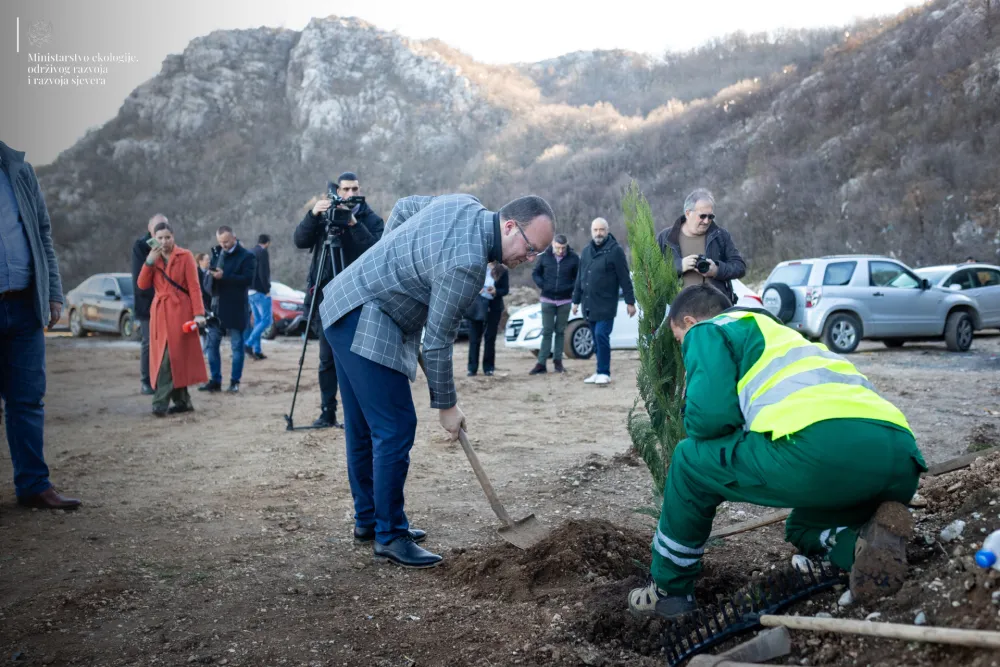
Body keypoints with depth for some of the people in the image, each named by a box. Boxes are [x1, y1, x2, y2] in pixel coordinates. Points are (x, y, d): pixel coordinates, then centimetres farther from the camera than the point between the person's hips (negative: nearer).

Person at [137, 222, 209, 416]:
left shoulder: (185, 256, -1)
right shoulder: (153, 258, 13)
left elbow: (194, 286, -6)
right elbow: (142, 285, 3)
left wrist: (198, 313, -15)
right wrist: (149, 262, -8)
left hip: (180, 311, -5)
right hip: (160, 312, 5)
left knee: (172, 356, -9)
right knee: (162, 357, 5)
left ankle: (161, 403, -9)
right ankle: (182, 401, 14)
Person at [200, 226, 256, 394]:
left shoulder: (247, 256, -5)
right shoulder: (216, 253, 13)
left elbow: (247, 279, -16)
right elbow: (208, 280, 14)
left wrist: (224, 276, -23)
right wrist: (210, 275, -10)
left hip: (235, 308, -6)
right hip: (216, 306, 6)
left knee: (236, 346, 1)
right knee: (211, 344, 6)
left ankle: (235, 382, 8)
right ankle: (215, 380, 14)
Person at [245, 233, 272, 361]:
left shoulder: (250, 253, 15)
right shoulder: (263, 252, -11)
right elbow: (263, 273, -19)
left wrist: (249, 287, 18)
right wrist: (267, 290, -14)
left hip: (250, 291, 9)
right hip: (260, 291, -9)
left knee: (258, 320, 12)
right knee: (267, 319, -5)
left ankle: (257, 350, 9)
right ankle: (249, 344, -15)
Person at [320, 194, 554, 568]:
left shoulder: (466, 205, 2)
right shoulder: (466, 264, -25)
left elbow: (403, 207, 19)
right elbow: (437, 342, -18)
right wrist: (446, 405, -6)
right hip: (365, 324, -11)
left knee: (363, 428, 16)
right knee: (395, 428, -9)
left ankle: (368, 519, 27)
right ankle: (389, 536, 1)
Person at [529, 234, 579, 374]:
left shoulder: (573, 258, -6)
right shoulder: (544, 257, -3)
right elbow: (535, 273, 8)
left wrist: (571, 287, -11)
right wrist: (542, 285, -6)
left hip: (565, 301, 0)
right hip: (547, 300, 0)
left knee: (560, 331, 9)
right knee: (547, 332, 0)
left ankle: (558, 362, 17)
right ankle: (541, 364, 0)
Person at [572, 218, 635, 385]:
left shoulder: (615, 250, -6)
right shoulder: (586, 251, 13)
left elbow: (625, 279, -7)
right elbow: (580, 278, 18)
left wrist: (630, 302, -9)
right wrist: (576, 301, 19)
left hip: (606, 305, -6)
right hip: (589, 305, 6)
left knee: (601, 336, -12)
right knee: (596, 339, 10)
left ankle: (604, 372, -3)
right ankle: (601, 372, 17)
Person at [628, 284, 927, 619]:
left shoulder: (708, 331, 16)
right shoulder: (778, 333, 40)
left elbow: (710, 415, 1)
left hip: (823, 447, -8)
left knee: (690, 461, 15)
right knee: (803, 527, 36)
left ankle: (669, 590, 22)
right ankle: (871, 537, 4)